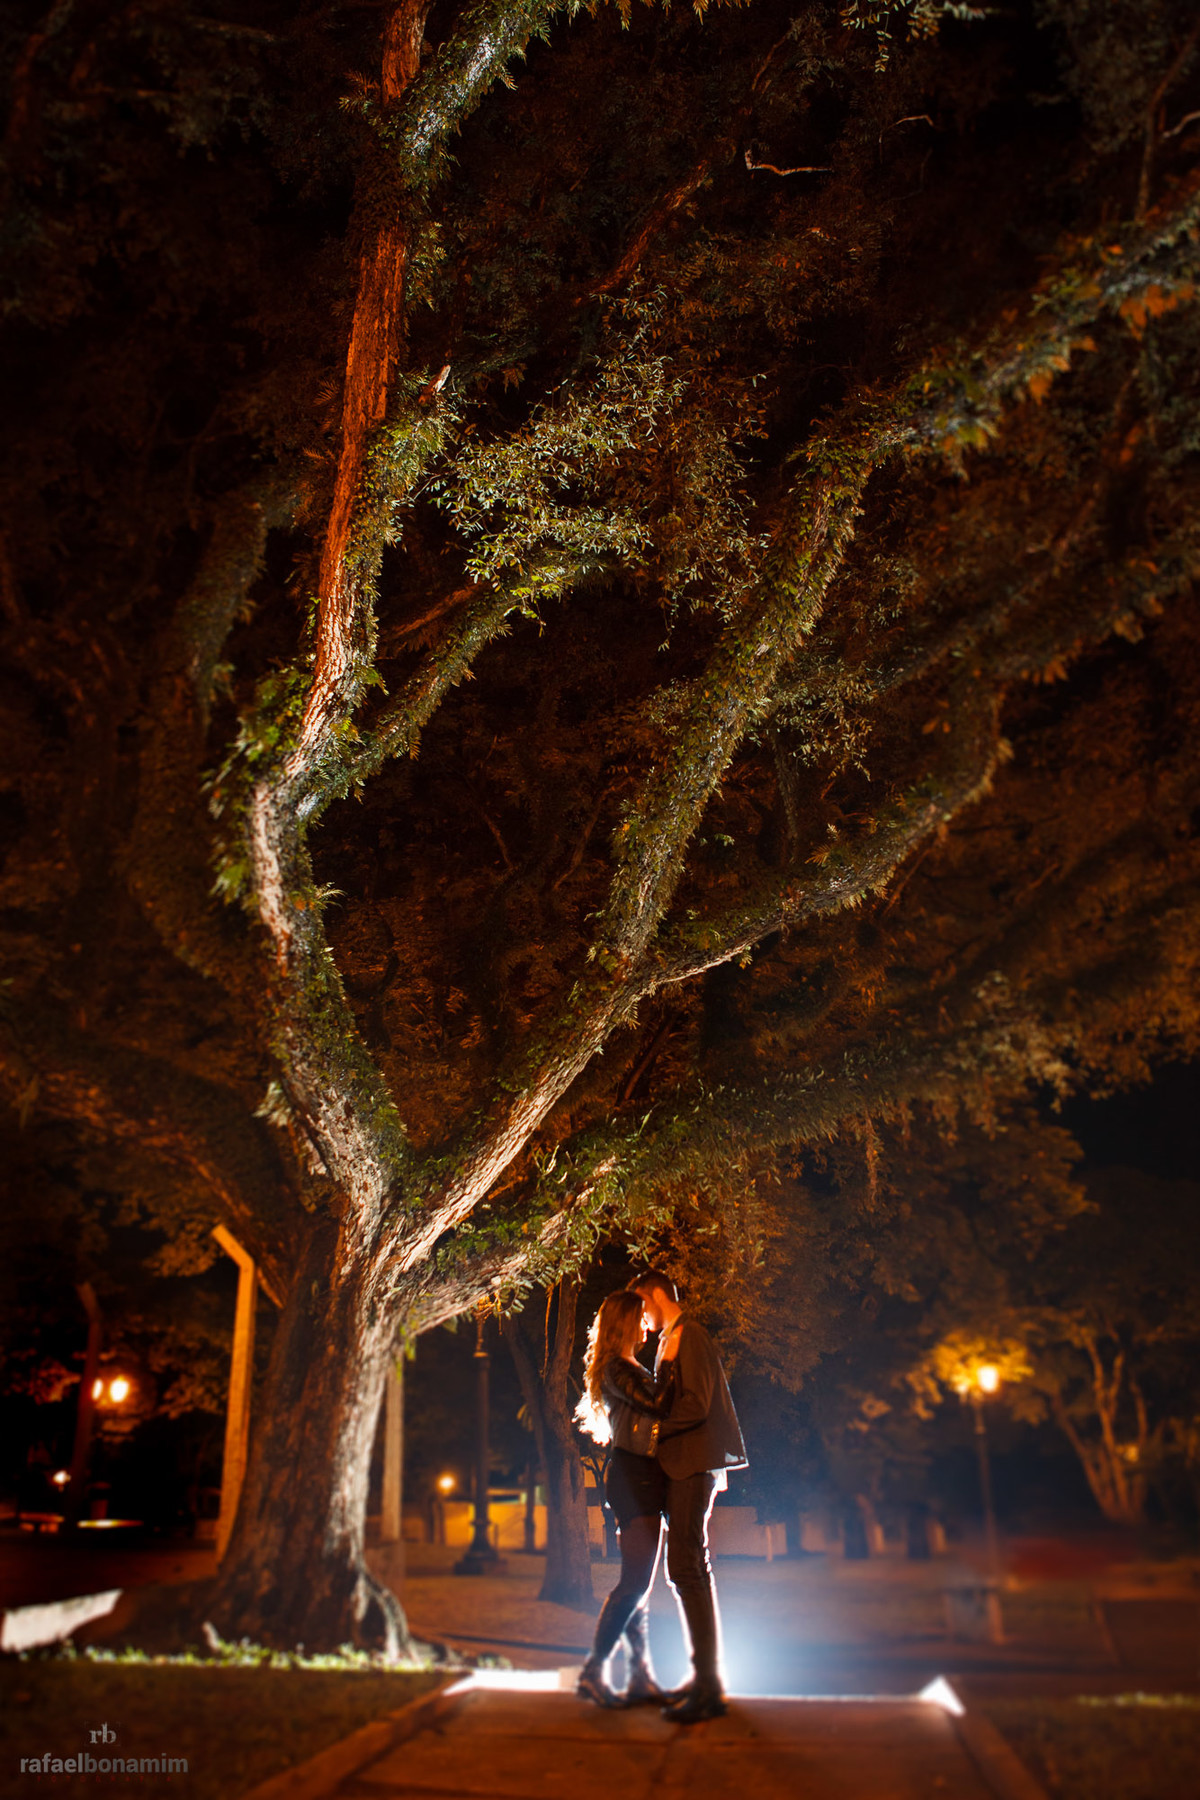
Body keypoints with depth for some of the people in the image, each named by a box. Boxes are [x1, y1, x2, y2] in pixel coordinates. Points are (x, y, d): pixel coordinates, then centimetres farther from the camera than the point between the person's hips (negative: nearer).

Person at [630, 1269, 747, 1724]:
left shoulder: (688, 1335, -12)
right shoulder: (672, 1340, 18)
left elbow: (695, 1405, -20)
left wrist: (651, 1431, -12)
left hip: (694, 1464, -10)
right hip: (683, 1466, 10)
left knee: (687, 1569, -10)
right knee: (690, 1569, 12)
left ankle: (708, 1687, -6)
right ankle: (705, 1678, 20)